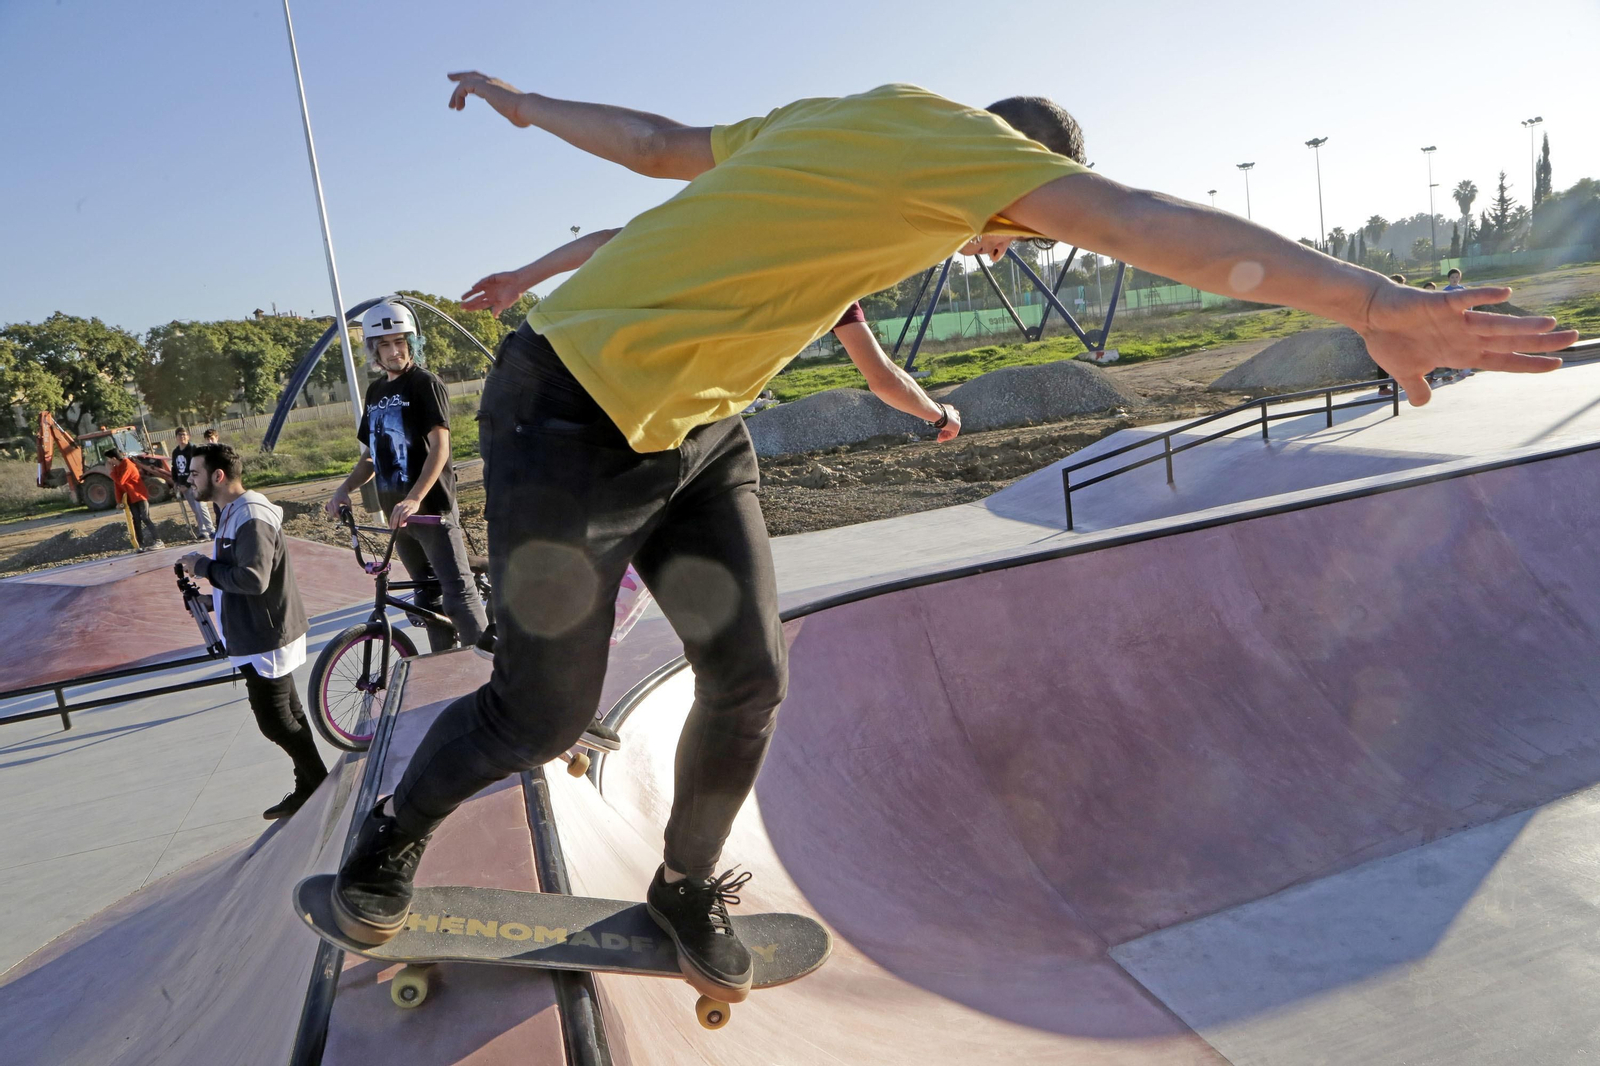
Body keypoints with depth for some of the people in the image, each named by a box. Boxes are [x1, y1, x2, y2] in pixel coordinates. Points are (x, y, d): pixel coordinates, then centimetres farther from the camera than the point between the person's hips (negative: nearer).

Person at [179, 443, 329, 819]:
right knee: (289, 715, 17)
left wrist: (203, 566, -19)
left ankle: (321, 789, 9)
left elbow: (252, 578, -30)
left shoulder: (251, 517, -22)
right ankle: (309, 789, 27)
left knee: (275, 722, -3)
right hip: (262, 636, 11)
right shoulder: (235, 512, 12)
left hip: (266, 640, -11)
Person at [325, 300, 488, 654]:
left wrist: (415, 499, -31)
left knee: (457, 593, -10)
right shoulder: (376, 392, 14)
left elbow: (440, 446, -19)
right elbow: (371, 455, 20)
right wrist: (345, 488, 1)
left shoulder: (425, 384, -8)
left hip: (432, 506, -7)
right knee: (428, 596, 13)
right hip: (396, 512, 7)